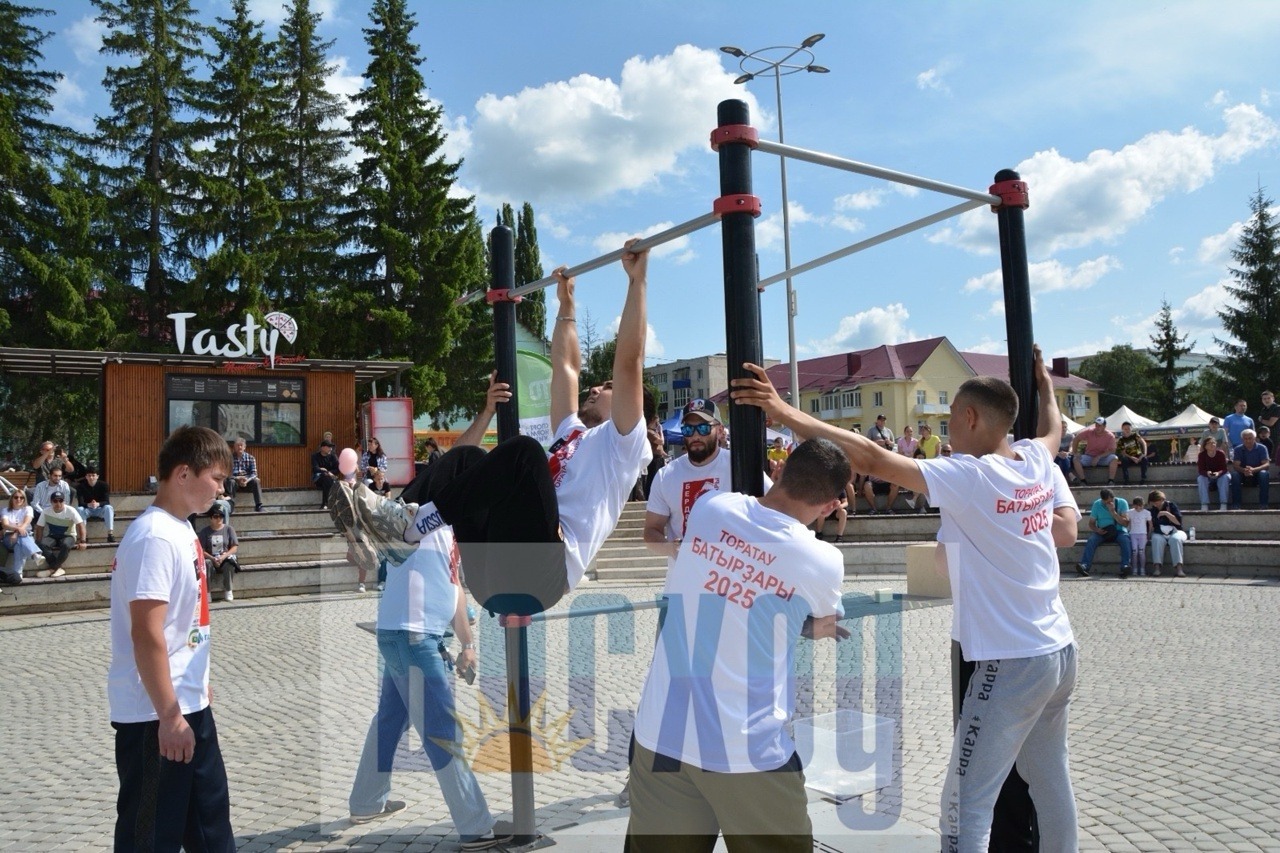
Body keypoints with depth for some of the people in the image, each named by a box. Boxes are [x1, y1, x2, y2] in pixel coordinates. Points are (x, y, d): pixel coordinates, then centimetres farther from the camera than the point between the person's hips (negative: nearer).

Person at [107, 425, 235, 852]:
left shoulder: (181, 530, 9)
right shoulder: (155, 537, -20)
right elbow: (146, 633, -23)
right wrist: (169, 716, -22)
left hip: (189, 704, 9)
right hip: (156, 715, -9)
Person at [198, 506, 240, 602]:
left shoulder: (229, 529, 5)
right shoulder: (205, 531, 4)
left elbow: (235, 547, -1)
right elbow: (202, 550, -3)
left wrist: (223, 556, -16)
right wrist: (212, 558, -20)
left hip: (226, 559, 0)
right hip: (211, 559, 0)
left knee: (229, 564, -35)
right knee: (206, 563, -35)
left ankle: (228, 591, -17)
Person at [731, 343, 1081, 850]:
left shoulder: (969, 478, -20)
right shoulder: (1037, 460, 2)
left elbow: (871, 459, -26)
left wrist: (784, 412, -26)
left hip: (1012, 662, -9)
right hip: (1059, 650, 9)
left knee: (965, 805, -2)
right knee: (1050, 781, 22)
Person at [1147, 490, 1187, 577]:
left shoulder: (1171, 505, 1)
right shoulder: (1153, 510, 10)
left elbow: (1178, 521, -10)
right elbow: (1151, 527, 14)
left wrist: (1167, 513, -19)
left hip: (1175, 532, -2)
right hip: (1160, 534, 2)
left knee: (1175, 539, -36)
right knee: (1156, 539, -33)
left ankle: (1179, 569, -44)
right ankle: (1157, 568, -43)